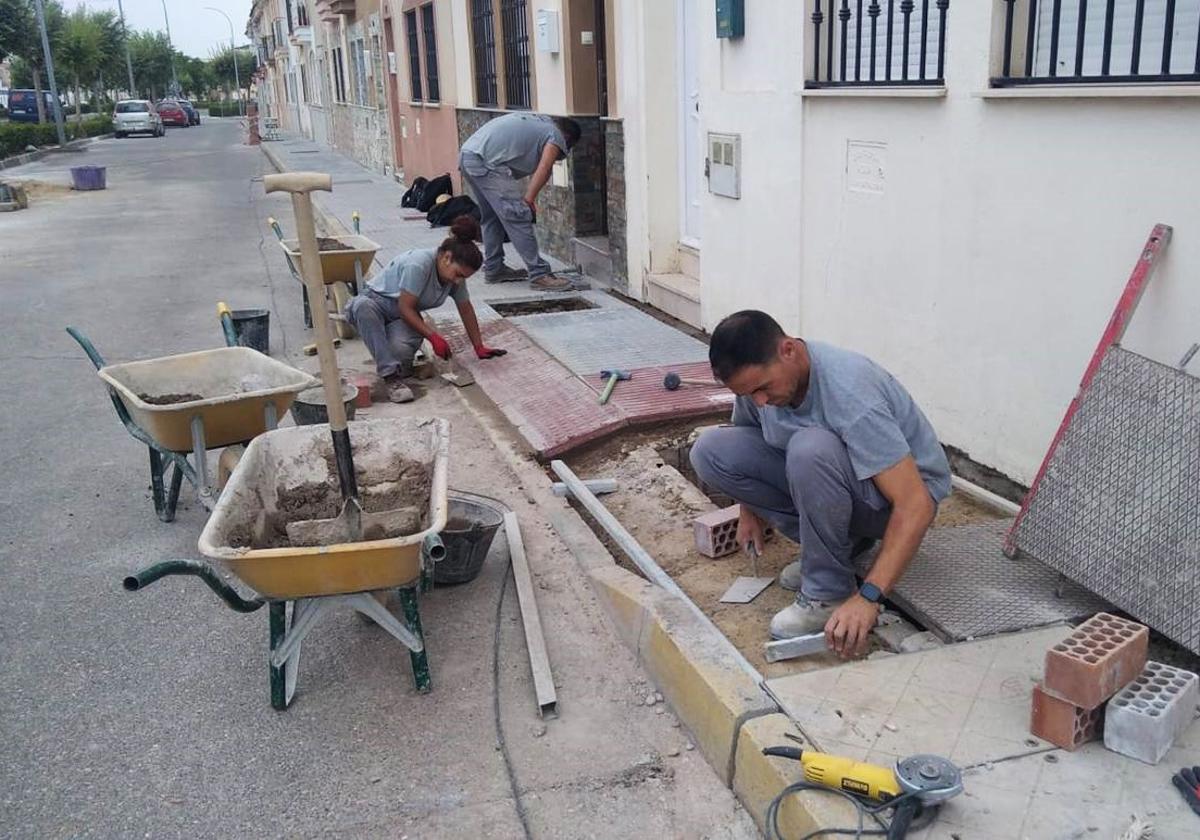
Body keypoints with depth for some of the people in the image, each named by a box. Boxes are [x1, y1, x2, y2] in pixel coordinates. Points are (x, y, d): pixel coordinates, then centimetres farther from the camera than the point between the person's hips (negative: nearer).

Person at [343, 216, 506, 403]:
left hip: (405, 317, 5)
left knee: (401, 349, -33)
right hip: (376, 302, -4)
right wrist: (433, 336, -26)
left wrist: (479, 348, 7)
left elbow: (466, 310, 6)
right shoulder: (418, 265, -28)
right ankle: (391, 375, -42)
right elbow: (405, 307, -24)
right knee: (362, 306, -44)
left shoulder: (455, 272, -6)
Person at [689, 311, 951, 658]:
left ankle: (829, 592, -18)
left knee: (811, 448, -38)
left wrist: (867, 598, -42)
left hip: (897, 490, -7)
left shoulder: (850, 392, -35)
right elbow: (744, 432, 13)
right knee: (710, 450, -10)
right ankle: (838, 542, 1)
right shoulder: (756, 376, -13)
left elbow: (916, 505, -37)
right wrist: (749, 510, 17)